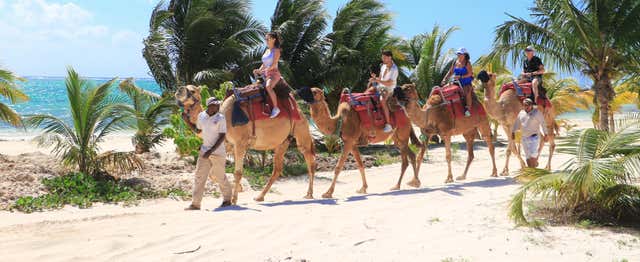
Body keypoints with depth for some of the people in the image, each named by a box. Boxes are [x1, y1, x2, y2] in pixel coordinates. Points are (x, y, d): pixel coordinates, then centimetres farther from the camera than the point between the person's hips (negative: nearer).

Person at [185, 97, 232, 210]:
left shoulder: (221, 118, -10)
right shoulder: (201, 116, 5)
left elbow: (222, 137, -15)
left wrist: (211, 151, -20)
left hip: (217, 152, -4)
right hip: (204, 150, 5)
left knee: (219, 176, 7)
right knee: (199, 176, -3)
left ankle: (227, 199, 29)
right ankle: (195, 204, -1)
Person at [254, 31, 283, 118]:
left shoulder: (276, 50, -3)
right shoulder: (267, 51, 19)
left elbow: (273, 64, -14)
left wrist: (263, 70, -24)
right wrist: (258, 70, 1)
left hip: (274, 74, -9)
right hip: (265, 75, 9)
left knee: (268, 87, -36)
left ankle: (276, 108, -35)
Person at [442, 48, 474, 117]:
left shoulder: (467, 63, -6)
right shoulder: (455, 63, 8)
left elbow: (470, 74, -14)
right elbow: (450, 72, 12)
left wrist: (460, 77, -24)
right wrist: (445, 79, -1)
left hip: (467, 83, -6)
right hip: (457, 83, 6)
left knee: (467, 92, -33)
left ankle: (468, 109, -30)